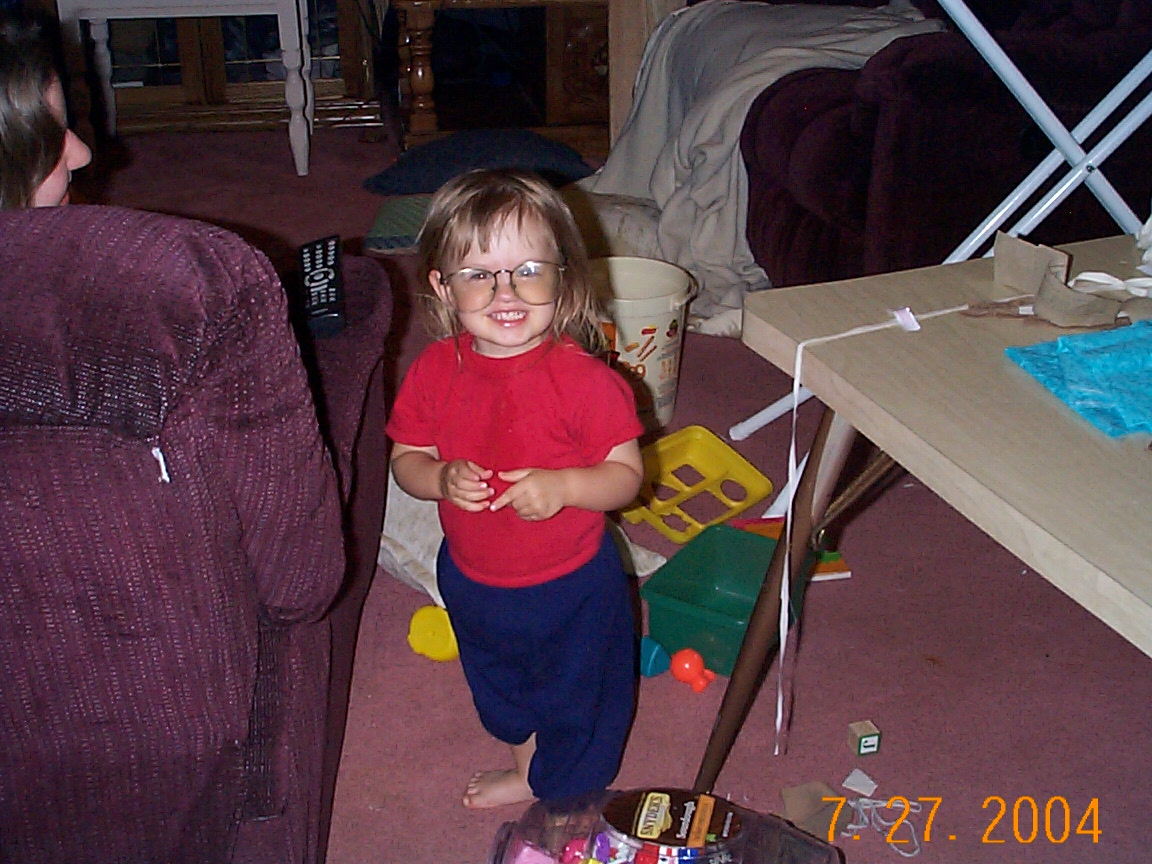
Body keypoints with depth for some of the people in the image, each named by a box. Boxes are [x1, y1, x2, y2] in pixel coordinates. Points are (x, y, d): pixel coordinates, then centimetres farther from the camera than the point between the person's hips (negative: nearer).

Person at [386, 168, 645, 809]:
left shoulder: (584, 378, -26)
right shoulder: (436, 371, -14)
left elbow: (627, 474, -20)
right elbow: (406, 461, -5)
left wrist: (561, 486, -37)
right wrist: (441, 478, -26)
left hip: (572, 585, -4)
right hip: (472, 580, 5)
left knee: (578, 695, 20)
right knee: (497, 685, 32)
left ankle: (558, 788, 51)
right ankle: (530, 760, 63)